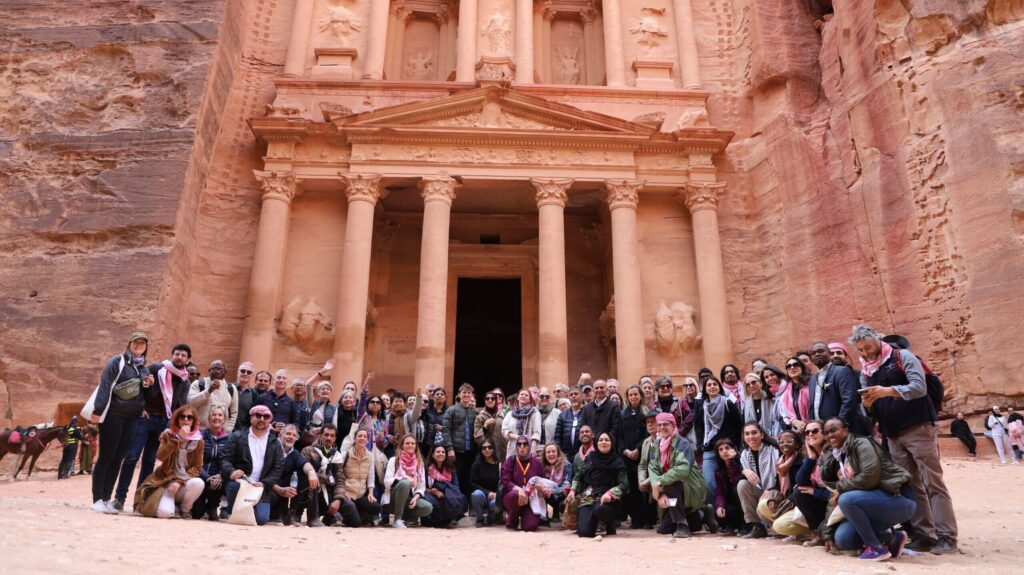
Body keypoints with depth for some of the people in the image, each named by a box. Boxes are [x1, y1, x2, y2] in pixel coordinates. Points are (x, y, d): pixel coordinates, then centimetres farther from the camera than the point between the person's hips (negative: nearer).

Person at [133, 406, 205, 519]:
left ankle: (185, 509, -3)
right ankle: (169, 501, 10)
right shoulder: (168, 435, 2)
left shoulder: (198, 440, 1)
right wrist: (178, 438, -24)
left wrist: (180, 481, -17)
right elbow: (160, 456, -16)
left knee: (198, 483, -34)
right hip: (165, 481, -1)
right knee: (165, 512, -29)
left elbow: (198, 467, -3)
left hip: (185, 482, 1)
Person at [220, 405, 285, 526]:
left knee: (261, 519, -17)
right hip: (238, 482, -1)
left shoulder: (275, 443, 10)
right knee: (236, 484, -37)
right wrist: (231, 471, -24)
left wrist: (264, 484, -12)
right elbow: (225, 458, -3)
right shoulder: (237, 436, 6)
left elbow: (278, 468, 3)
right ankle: (233, 512, -7)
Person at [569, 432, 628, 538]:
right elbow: (578, 475, 19)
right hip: (588, 499, 3)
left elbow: (624, 484, -8)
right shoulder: (590, 458, 8)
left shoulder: (617, 462, 0)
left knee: (599, 509, -39)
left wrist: (610, 493, -25)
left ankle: (610, 524, -2)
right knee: (584, 532, -19)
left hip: (606, 500, -2)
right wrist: (573, 490, 4)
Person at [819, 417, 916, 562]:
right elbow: (835, 500, 14)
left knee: (847, 499, -29)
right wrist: (828, 532, 11)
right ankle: (890, 538, 10)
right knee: (842, 539, -6)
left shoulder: (860, 443, -10)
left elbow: (869, 477, -27)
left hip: (897, 498, -8)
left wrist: (841, 486, -14)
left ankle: (877, 547, -14)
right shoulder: (835, 459, 12)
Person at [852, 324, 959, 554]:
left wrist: (888, 391, -27)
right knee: (911, 486, 6)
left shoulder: (902, 357, -3)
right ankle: (924, 535, 11)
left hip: (918, 428, -5)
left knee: (932, 483, -4)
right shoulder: (865, 372, 12)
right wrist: (867, 403, -11)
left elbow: (920, 388, -15)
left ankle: (947, 537, 0)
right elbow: (870, 409, 13)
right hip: (893, 436, 6)